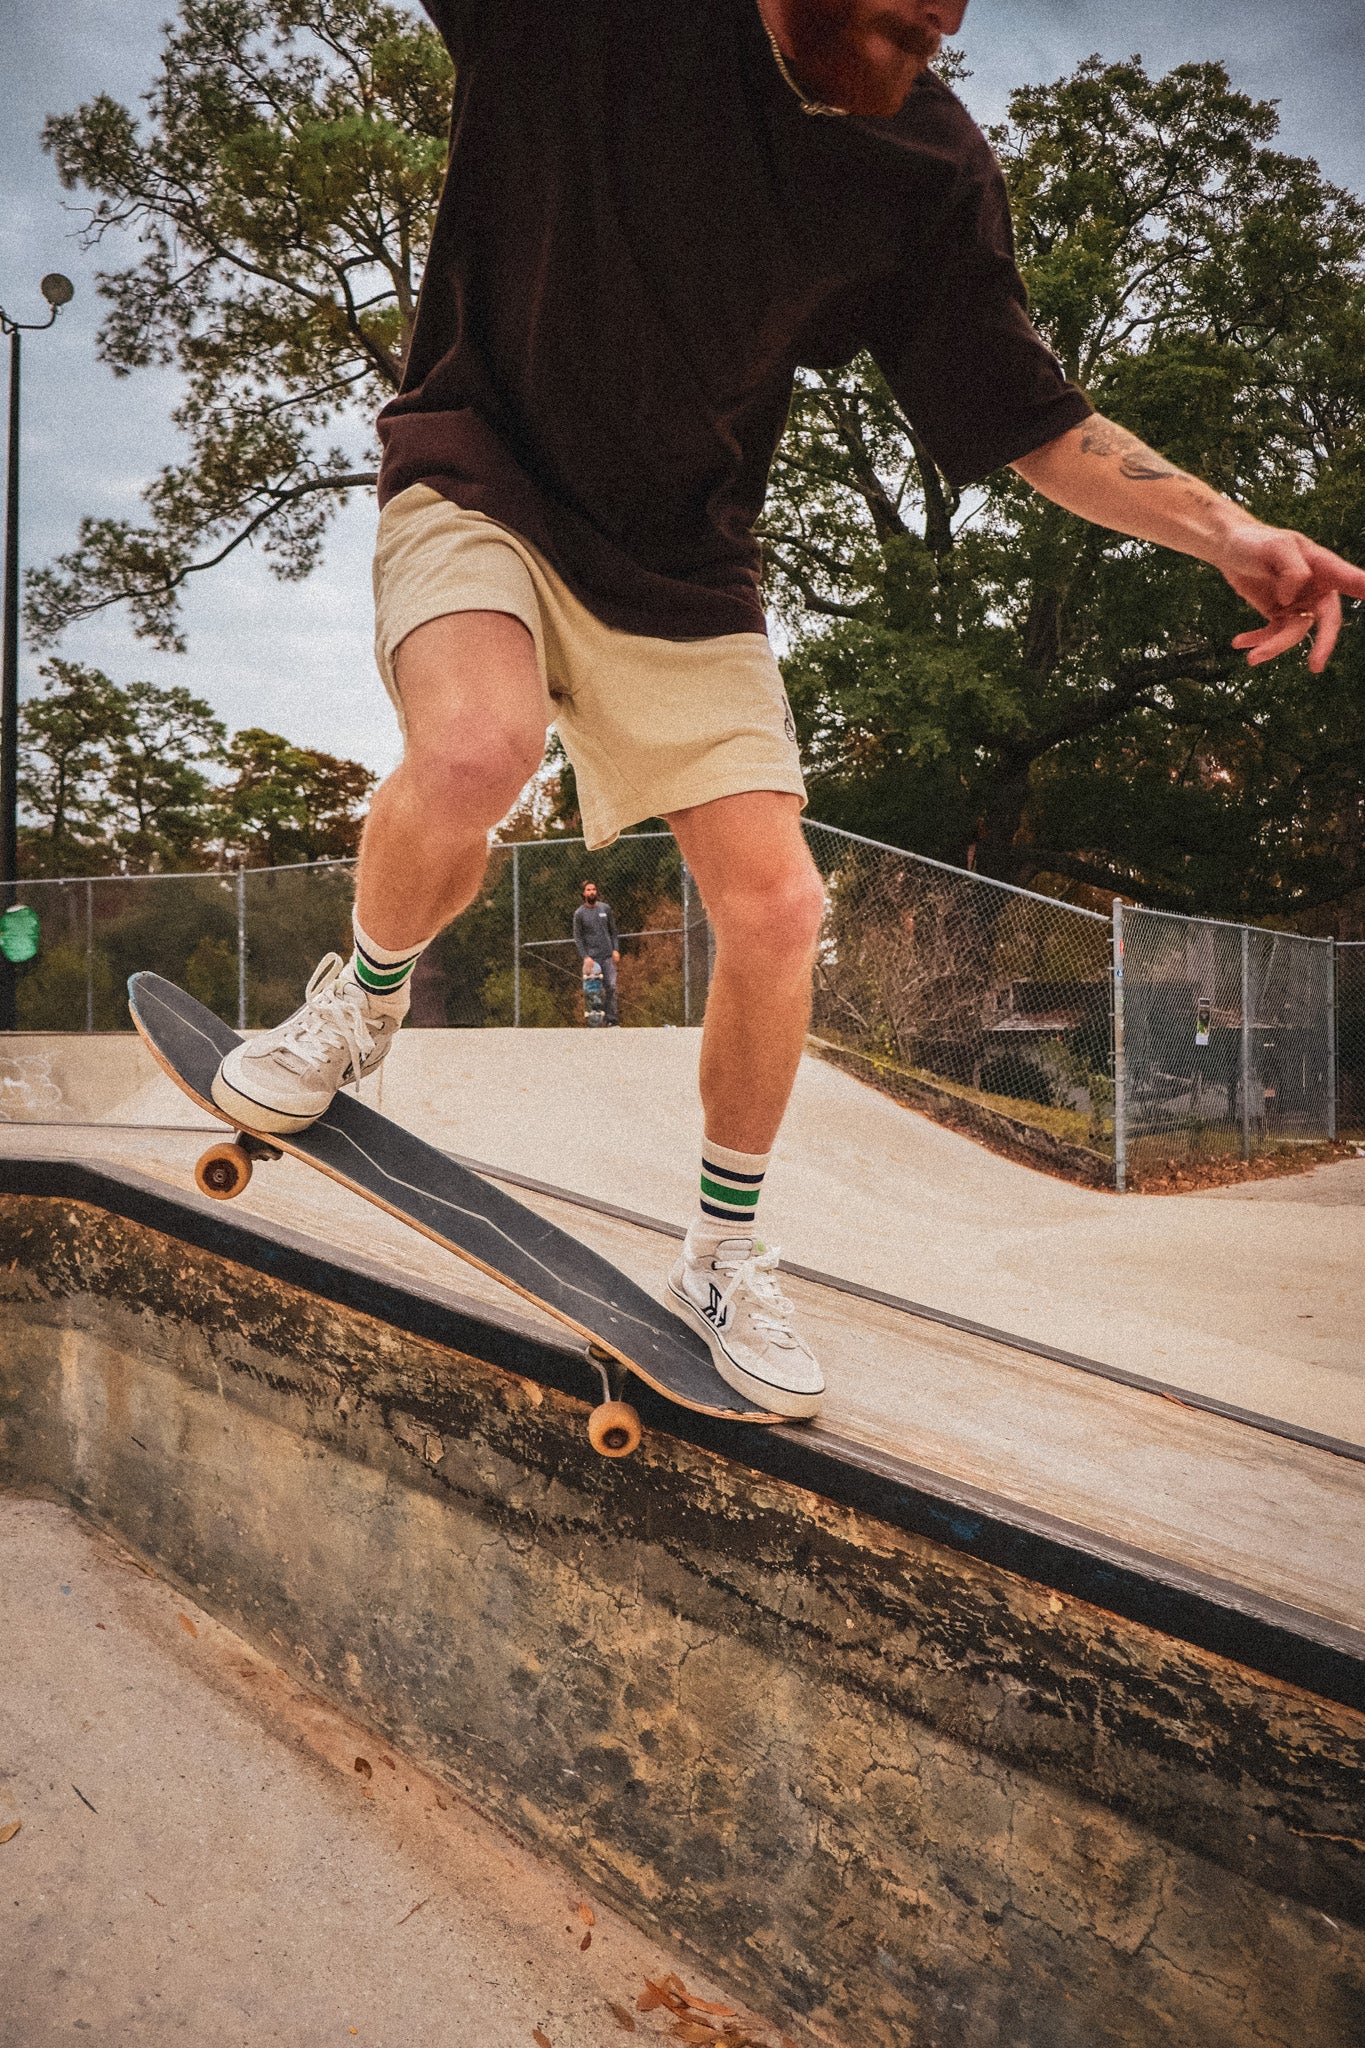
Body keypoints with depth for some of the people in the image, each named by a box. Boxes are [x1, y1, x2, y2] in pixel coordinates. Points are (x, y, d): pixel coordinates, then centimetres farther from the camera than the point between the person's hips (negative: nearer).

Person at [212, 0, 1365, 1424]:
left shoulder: (930, 172, -8)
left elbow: (1032, 421, -1)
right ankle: (364, 1000, 2)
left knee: (776, 909, -6)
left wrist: (1220, 529, -13)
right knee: (473, 749, -35)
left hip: (681, 567, 3)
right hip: (482, 479, -2)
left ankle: (724, 1256, 17)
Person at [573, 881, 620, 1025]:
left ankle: (612, 1020, -1)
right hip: (591, 957, -2)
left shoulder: (606, 908, 9)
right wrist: (585, 957, -10)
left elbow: (613, 931, 13)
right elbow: (577, 938, 0)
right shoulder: (579, 913, 1)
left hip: (608, 955, 2)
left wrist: (616, 950, 1)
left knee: (611, 987, -4)